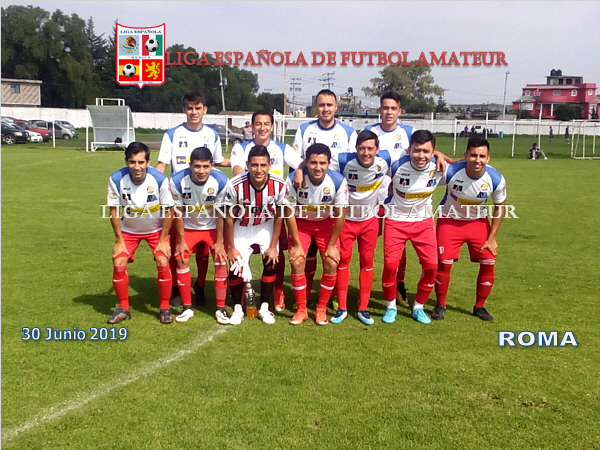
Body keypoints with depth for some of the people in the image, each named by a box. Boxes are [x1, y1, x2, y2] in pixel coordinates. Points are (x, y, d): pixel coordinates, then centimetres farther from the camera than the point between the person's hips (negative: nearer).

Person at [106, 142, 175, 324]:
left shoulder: (160, 179, -27)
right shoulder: (116, 179, -25)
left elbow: (168, 210, -15)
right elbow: (114, 210, -12)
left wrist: (163, 240, -14)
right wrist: (119, 240, -11)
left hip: (156, 229, -1)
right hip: (128, 229, 1)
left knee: (163, 263, -15)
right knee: (118, 265, -10)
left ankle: (165, 308, 5)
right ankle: (123, 308, 11)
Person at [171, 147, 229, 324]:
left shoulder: (221, 181, -28)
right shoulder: (178, 181, -27)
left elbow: (220, 213, -17)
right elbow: (178, 212, -14)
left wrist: (220, 241, -11)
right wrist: (181, 241, -8)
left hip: (213, 227, 0)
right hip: (188, 227, 1)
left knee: (221, 261, -8)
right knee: (181, 260, -5)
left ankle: (220, 308, 3)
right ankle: (187, 308, 9)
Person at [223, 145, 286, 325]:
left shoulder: (279, 185, -25)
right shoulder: (235, 185, -30)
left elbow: (278, 217, -10)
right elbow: (229, 218, -15)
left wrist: (273, 246, -7)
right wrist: (231, 247, -9)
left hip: (266, 227, 2)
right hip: (242, 229, -1)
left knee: (271, 262, -8)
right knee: (236, 268, -9)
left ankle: (264, 308, 9)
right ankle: (237, 309, 12)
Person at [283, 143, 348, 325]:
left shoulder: (338, 181, -28)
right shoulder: (294, 180, -29)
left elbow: (340, 215, -15)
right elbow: (289, 213, -16)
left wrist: (331, 246, -11)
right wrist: (297, 245, -14)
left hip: (326, 223, 1)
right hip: (301, 222, 0)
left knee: (331, 264, -9)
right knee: (297, 263, -11)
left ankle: (321, 309, 11)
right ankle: (301, 310, 7)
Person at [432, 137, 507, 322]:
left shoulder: (496, 179, -21)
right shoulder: (451, 171, -29)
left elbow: (499, 207, -5)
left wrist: (492, 238, -6)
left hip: (479, 221, 2)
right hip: (450, 219, -2)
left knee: (488, 262, -3)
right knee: (444, 262, -11)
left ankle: (479, 306, 18)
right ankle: (440, 305, 12)